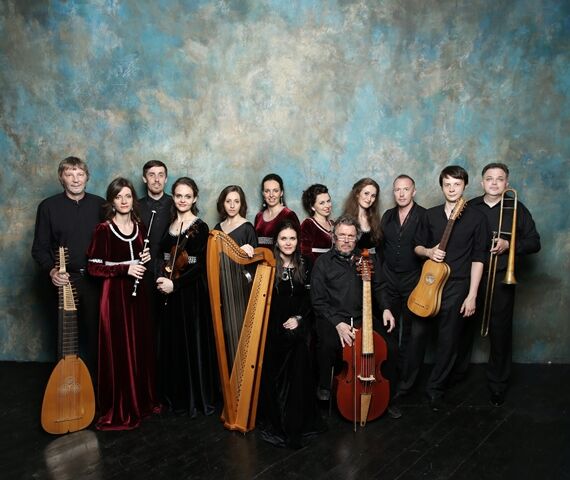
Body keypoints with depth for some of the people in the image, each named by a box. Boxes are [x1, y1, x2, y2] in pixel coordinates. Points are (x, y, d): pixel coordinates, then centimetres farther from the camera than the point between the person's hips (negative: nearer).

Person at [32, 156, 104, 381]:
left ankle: (94, 383, 23)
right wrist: (52, 271, -16)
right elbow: (39, 248, 0)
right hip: (64, 280, -1)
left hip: (95, 280, 1)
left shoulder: (99, 204, 4)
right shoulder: (48, 206, -1)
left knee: (94, 335, 8)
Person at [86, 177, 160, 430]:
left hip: (137, 293, 5)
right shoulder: (103, 230, -10)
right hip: (114, 295, -5)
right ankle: (118, 410, 14)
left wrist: (146, 258, -1)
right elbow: (93, 267, -12)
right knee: (118, 350, 0)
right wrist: (125, 269, -20)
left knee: (141, 347, 10)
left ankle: (142, 401, 26)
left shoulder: (139, 227, 7)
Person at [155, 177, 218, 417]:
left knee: (194, 344, 2)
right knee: (172, 345, 12)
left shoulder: (200, 228, -8)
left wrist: (175, 283, -19)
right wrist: (161, 279, -4)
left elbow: (201, 266, -13)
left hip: (193, 293, -6)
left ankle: (199, 398, 15)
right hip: (170, 294, 6)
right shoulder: (169, 225, 9)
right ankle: (176, 397, 26)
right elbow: (165, 258, 14)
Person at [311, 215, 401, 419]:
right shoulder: (323, 263, -3)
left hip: (363, 317, 4)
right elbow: (318, 301, -6)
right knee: (328, 346, -34)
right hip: (333, 319, -3)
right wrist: (338, 324, -18)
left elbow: (378, 287, 21)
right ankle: (324, 386, -1)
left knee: (390, 346, -17)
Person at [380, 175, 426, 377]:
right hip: (390, 280, 4)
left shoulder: (424, 216, -8)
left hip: (414, 281, -4)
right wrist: (383, 272, 12)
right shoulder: (387, 216, 8)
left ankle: (405, 368, 22)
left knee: (410, 329, 7)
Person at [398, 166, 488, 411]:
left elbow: (478, 259, -5)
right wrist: (428, 251, -9)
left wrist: (472, 295, -9)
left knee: (448, 341, 6)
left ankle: (435, 389, 24)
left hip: (456, 287, -2)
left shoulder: (476, 218, -3)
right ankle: (405, 384, 24)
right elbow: (417, 246, 15)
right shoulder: (430, 215, 6)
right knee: (417, 334, 7)